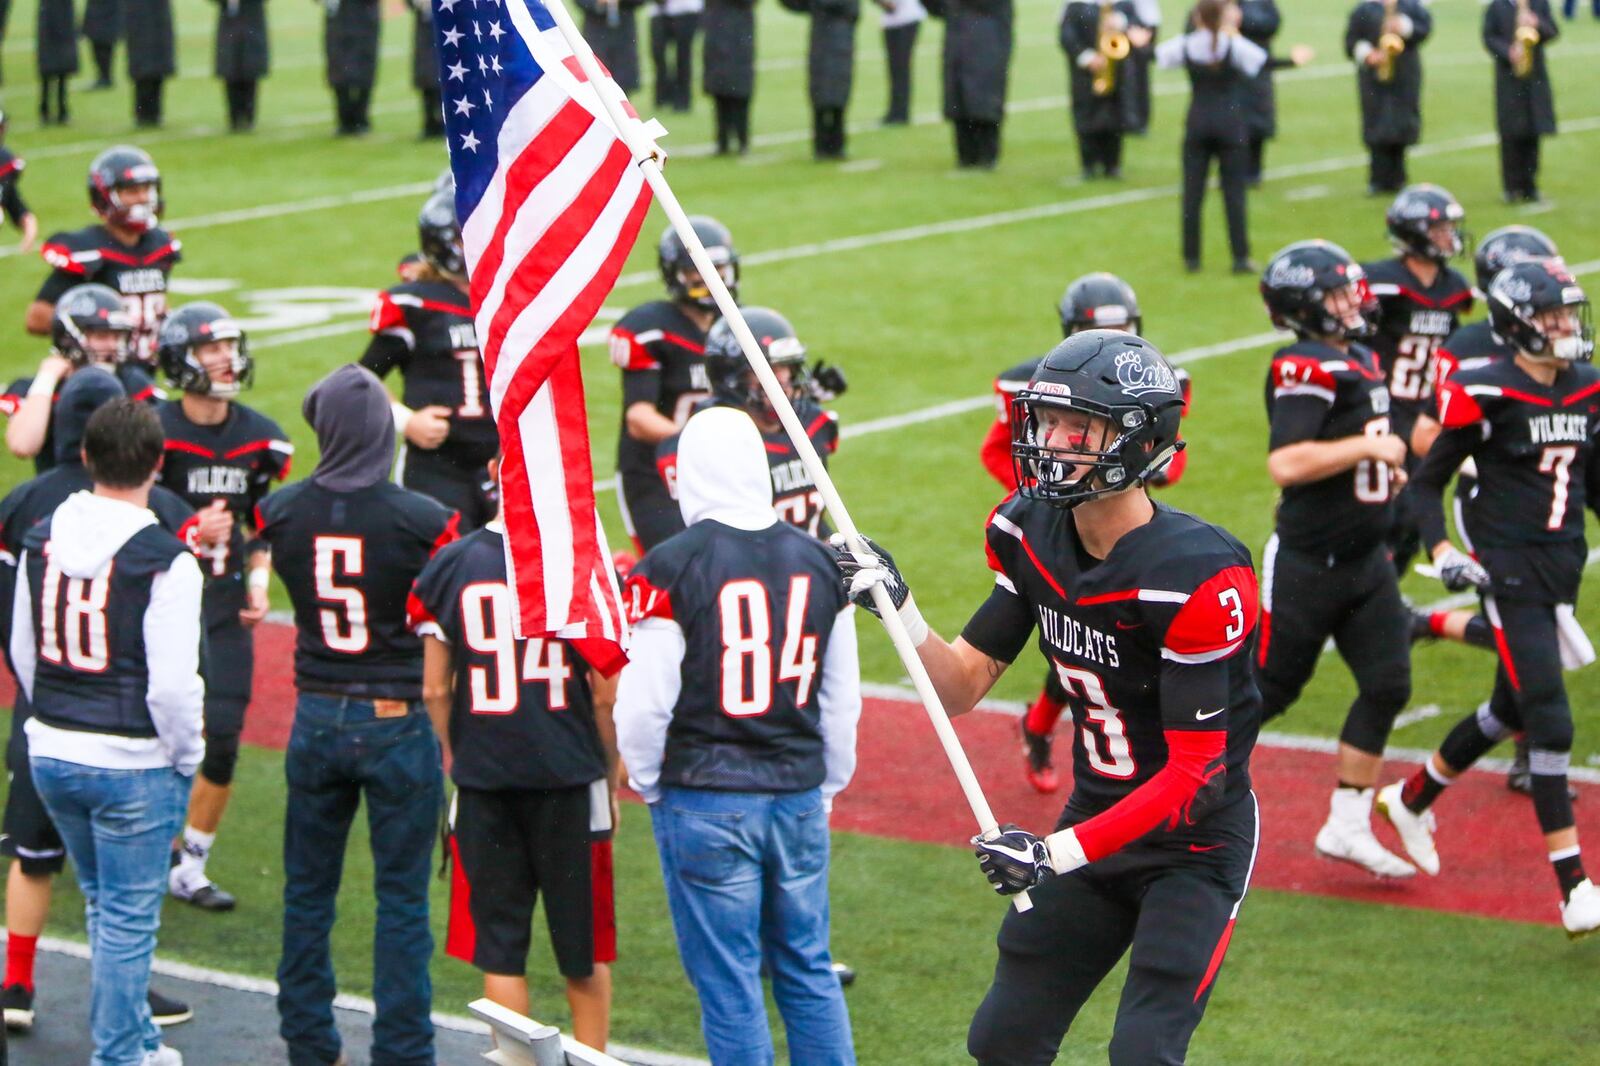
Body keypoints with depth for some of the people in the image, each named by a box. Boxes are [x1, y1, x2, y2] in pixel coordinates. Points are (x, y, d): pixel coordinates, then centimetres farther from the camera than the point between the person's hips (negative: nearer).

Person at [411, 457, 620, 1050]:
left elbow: (435, 690, 1)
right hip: (570, 777, -1)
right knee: (583, 949, 14)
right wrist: (612, 773, 7)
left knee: (500, 949, 9)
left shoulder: (450, 567, -4)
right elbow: (606, 694, -7)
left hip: (483, 778, 1)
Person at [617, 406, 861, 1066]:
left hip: (705, 801, -4)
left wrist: (649, 785, 7)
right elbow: (843, 697, 10)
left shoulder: (671, 568, -12)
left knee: (728, 985, 3)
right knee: (808, 973, 14)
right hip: (798, 795, 4)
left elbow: (644, 702, -11)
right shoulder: (818, 562, 3)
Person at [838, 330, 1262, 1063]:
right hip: (1096, 823, 7)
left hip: (1196, 844, -7)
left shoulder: (1195, 577, -26)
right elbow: (962, 686, 2)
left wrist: (1058, 853, -27)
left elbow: (1195, 776, -24)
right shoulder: (1034, 534, -4)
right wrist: (896, 605, -16)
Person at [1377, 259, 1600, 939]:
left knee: (1510, 710, 19)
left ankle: (1411, 800, 43)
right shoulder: (1487, 395, -12)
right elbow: (1426, 483, -6)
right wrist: (1442, 552, -19)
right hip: (1509, 571, -8)